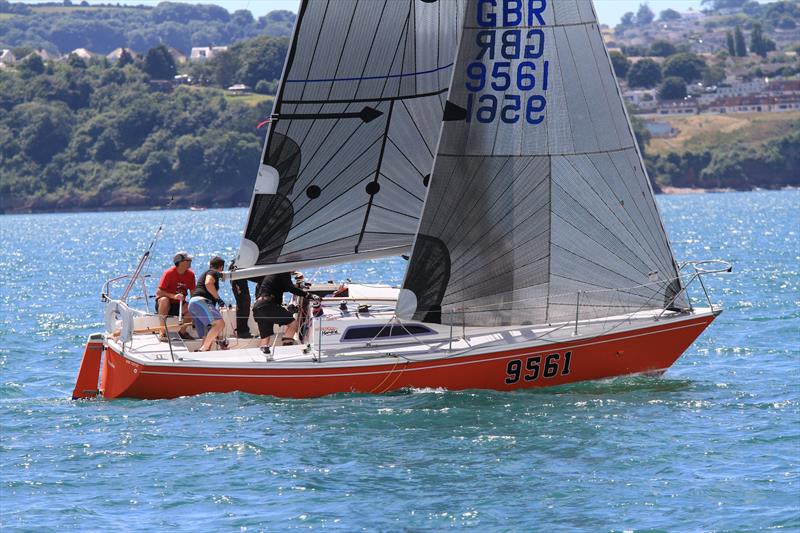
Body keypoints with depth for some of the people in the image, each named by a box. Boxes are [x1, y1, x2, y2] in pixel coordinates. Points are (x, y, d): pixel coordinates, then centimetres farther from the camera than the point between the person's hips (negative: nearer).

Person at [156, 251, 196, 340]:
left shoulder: (190, 274, -4)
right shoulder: (169, 273, -18)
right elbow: (158, 292, -22)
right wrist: (173, 296, -36)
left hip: (180, 305, 4)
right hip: (166, 305, -4)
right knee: (164, 300, -38)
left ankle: (182, 331, 4)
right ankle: (163, 332, -32)